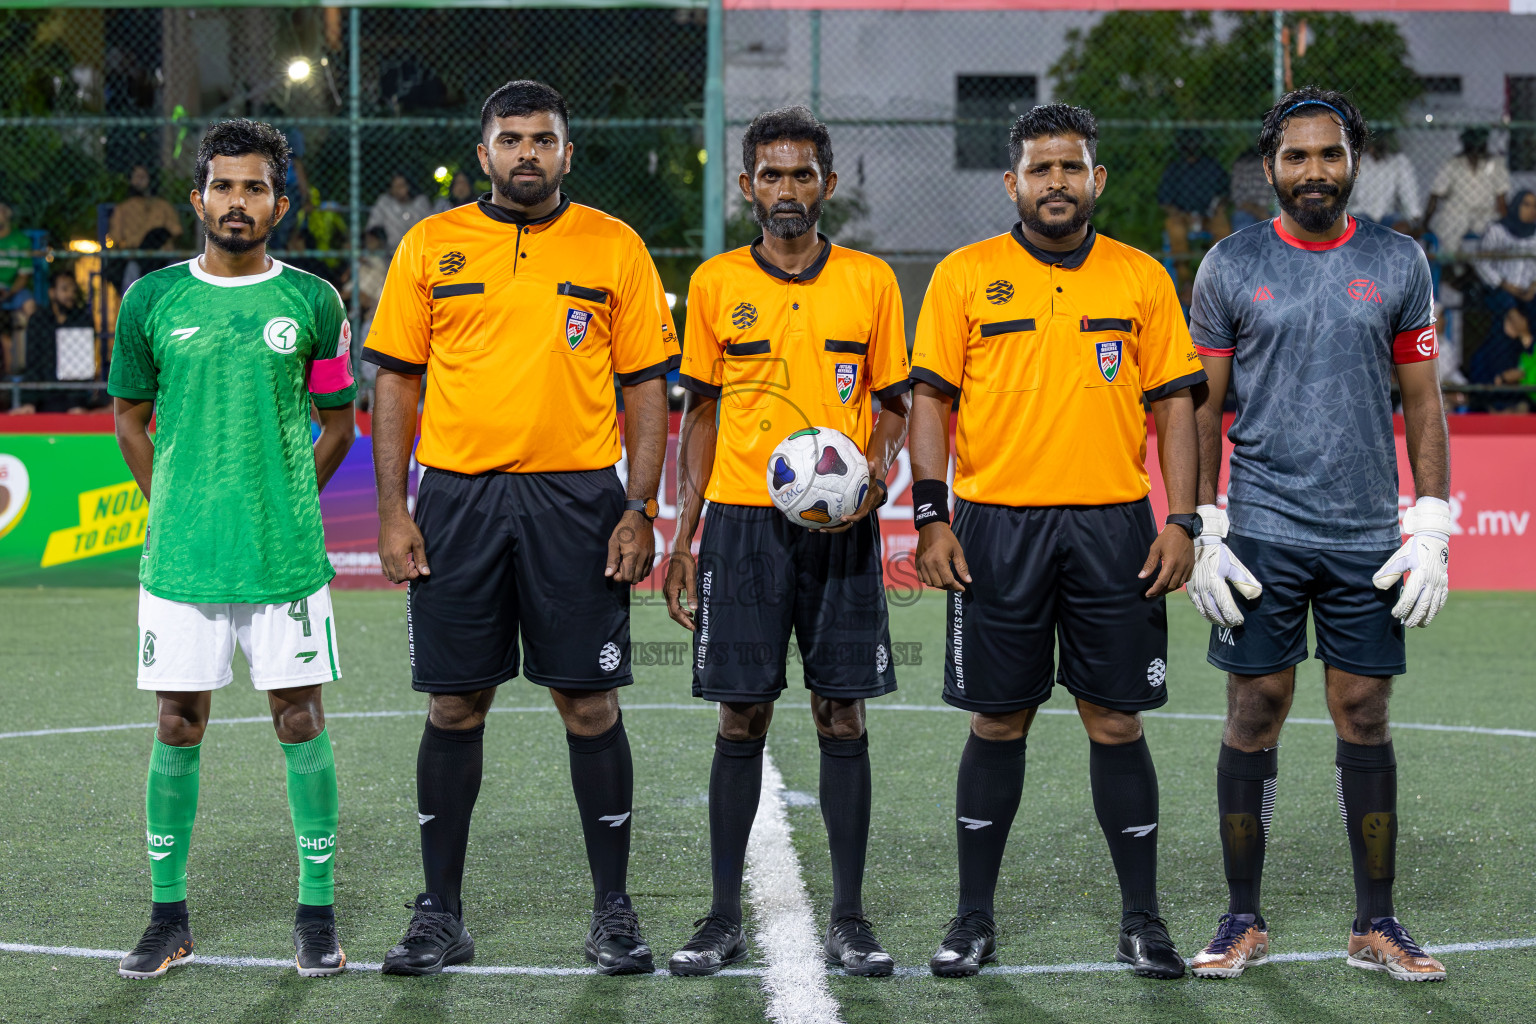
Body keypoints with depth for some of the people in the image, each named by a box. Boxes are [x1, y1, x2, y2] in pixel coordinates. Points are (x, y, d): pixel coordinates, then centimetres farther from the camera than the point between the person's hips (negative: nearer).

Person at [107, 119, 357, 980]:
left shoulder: (313, 302, 2)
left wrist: (285, 503, 7)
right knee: (179, 728, 4)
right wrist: (179, 511, 9)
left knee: (301, 721, 1)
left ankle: (318, 914, 9)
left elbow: (339, 424, 12)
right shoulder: (153, 301, 4)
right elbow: (132, 423, 14)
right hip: (180, 554, 1)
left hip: (286, 554, -1)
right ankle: (170, 917, 13)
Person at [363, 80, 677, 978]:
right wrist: (393, 511, 0)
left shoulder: (615, 248, 5)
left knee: (590, 703, 1)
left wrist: (641, 510, -4)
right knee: (455, 705, 4)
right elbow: (396, 382, 8)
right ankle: (441, 914, 14)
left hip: (575, 499, -1)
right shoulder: (431, 246, 7)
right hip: (457, 497, 1)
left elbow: (647, 386, 5)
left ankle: (614, 911, 12)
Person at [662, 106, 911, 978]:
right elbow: (702, 414, 11)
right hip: (743, 521, 0)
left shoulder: (870, 280, 5)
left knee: (843, 716, 0)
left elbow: (895, 403, 10)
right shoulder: (717, 283, 6)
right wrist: (682, 538, 6)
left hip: (841, 525, 0)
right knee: (742, 718, 1)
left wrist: (878, 468, -11)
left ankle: (849, 919, 7)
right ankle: (726, 918, 9)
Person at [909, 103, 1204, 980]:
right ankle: (975, 917, 14)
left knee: (1117, 721, 3)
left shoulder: (1142, 278, 7)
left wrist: (1181, 522, -1)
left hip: (1113, 527, 1)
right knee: (998, 723, 4)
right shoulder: (964, 275, 4)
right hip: (997, 524, -1)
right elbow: (930, 399, 4)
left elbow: (1174, 404, 8)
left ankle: (1142, 918, 12)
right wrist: (931, 518, -5)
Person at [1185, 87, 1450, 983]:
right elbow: (1203, 406, 5)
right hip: (1261, 534, -1)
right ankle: (1244, 922, 11)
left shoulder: (1399, 263, 6)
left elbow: (1424, 401, 7)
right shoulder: (1231, 266, 3)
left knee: (1366, 718, 3)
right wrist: (1203, 533, -2)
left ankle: (1377, 925, 12)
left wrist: (1431, 530, 0)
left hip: (1370, 537, 1)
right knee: (1255, 716, 1)